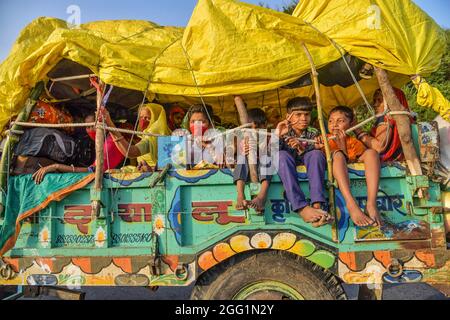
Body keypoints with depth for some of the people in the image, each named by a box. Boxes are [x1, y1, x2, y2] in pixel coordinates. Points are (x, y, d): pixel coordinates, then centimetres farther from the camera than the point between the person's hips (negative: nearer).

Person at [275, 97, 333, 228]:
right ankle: (302, 208, -47)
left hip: (307, 166, 1)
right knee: (283, 155, -32)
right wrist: (277, 135, -27)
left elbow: (315, 156, -8)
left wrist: (302, 149, -28)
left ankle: (317, 206, -42)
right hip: (288, 168, -1)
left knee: (316, 153, -28)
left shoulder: (313, 133, 6)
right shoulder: (284, 132, 2)